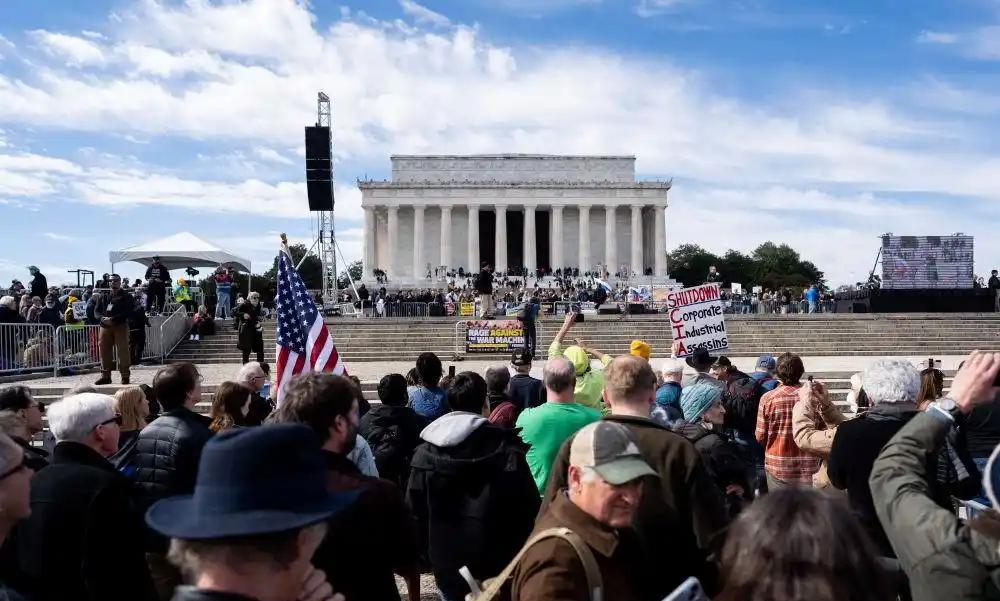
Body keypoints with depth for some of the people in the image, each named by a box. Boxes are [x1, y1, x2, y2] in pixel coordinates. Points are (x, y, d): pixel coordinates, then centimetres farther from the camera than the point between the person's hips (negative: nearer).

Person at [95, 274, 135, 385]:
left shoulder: (126, 296, 1)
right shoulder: (106, 296, 17)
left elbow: (127, 312, -10)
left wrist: (113, 319, -17)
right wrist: (103, 318, -4)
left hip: (120, 325, -5)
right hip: (105, 326, 5)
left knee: (122, 351, -6)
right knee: (104, 351, 6)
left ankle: (125, 376, -1)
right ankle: (105, 375, 14)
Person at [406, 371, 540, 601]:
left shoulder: (424, 451, -4)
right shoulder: (506, 449, -15)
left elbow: (415, 510, 1)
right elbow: (528, 507, -11)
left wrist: (429, 553, 12)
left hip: (446, 567, 3)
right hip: (496, 567, -3)